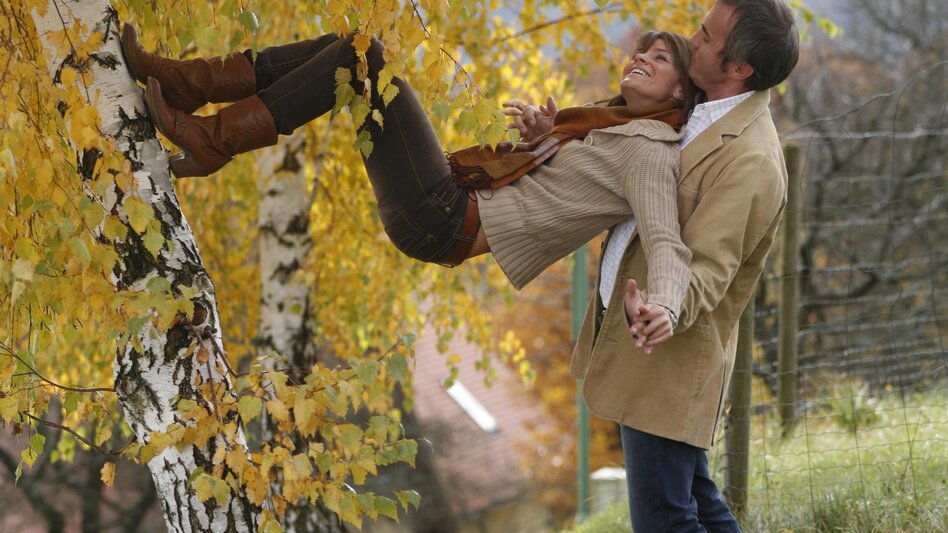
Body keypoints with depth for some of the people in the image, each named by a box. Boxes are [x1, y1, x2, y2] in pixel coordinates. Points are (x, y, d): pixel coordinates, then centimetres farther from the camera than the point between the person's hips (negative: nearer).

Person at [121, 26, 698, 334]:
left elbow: (666, 240, -26)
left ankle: (214, 141, -14)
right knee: (352, 49, 6)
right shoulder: (610, 121, 18)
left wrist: (665, 305, -45)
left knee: (363, 60, -17)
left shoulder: (648, 148, -9)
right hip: (446, 207, 9)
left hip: (445, 222, -9)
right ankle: (187, 82, 0)